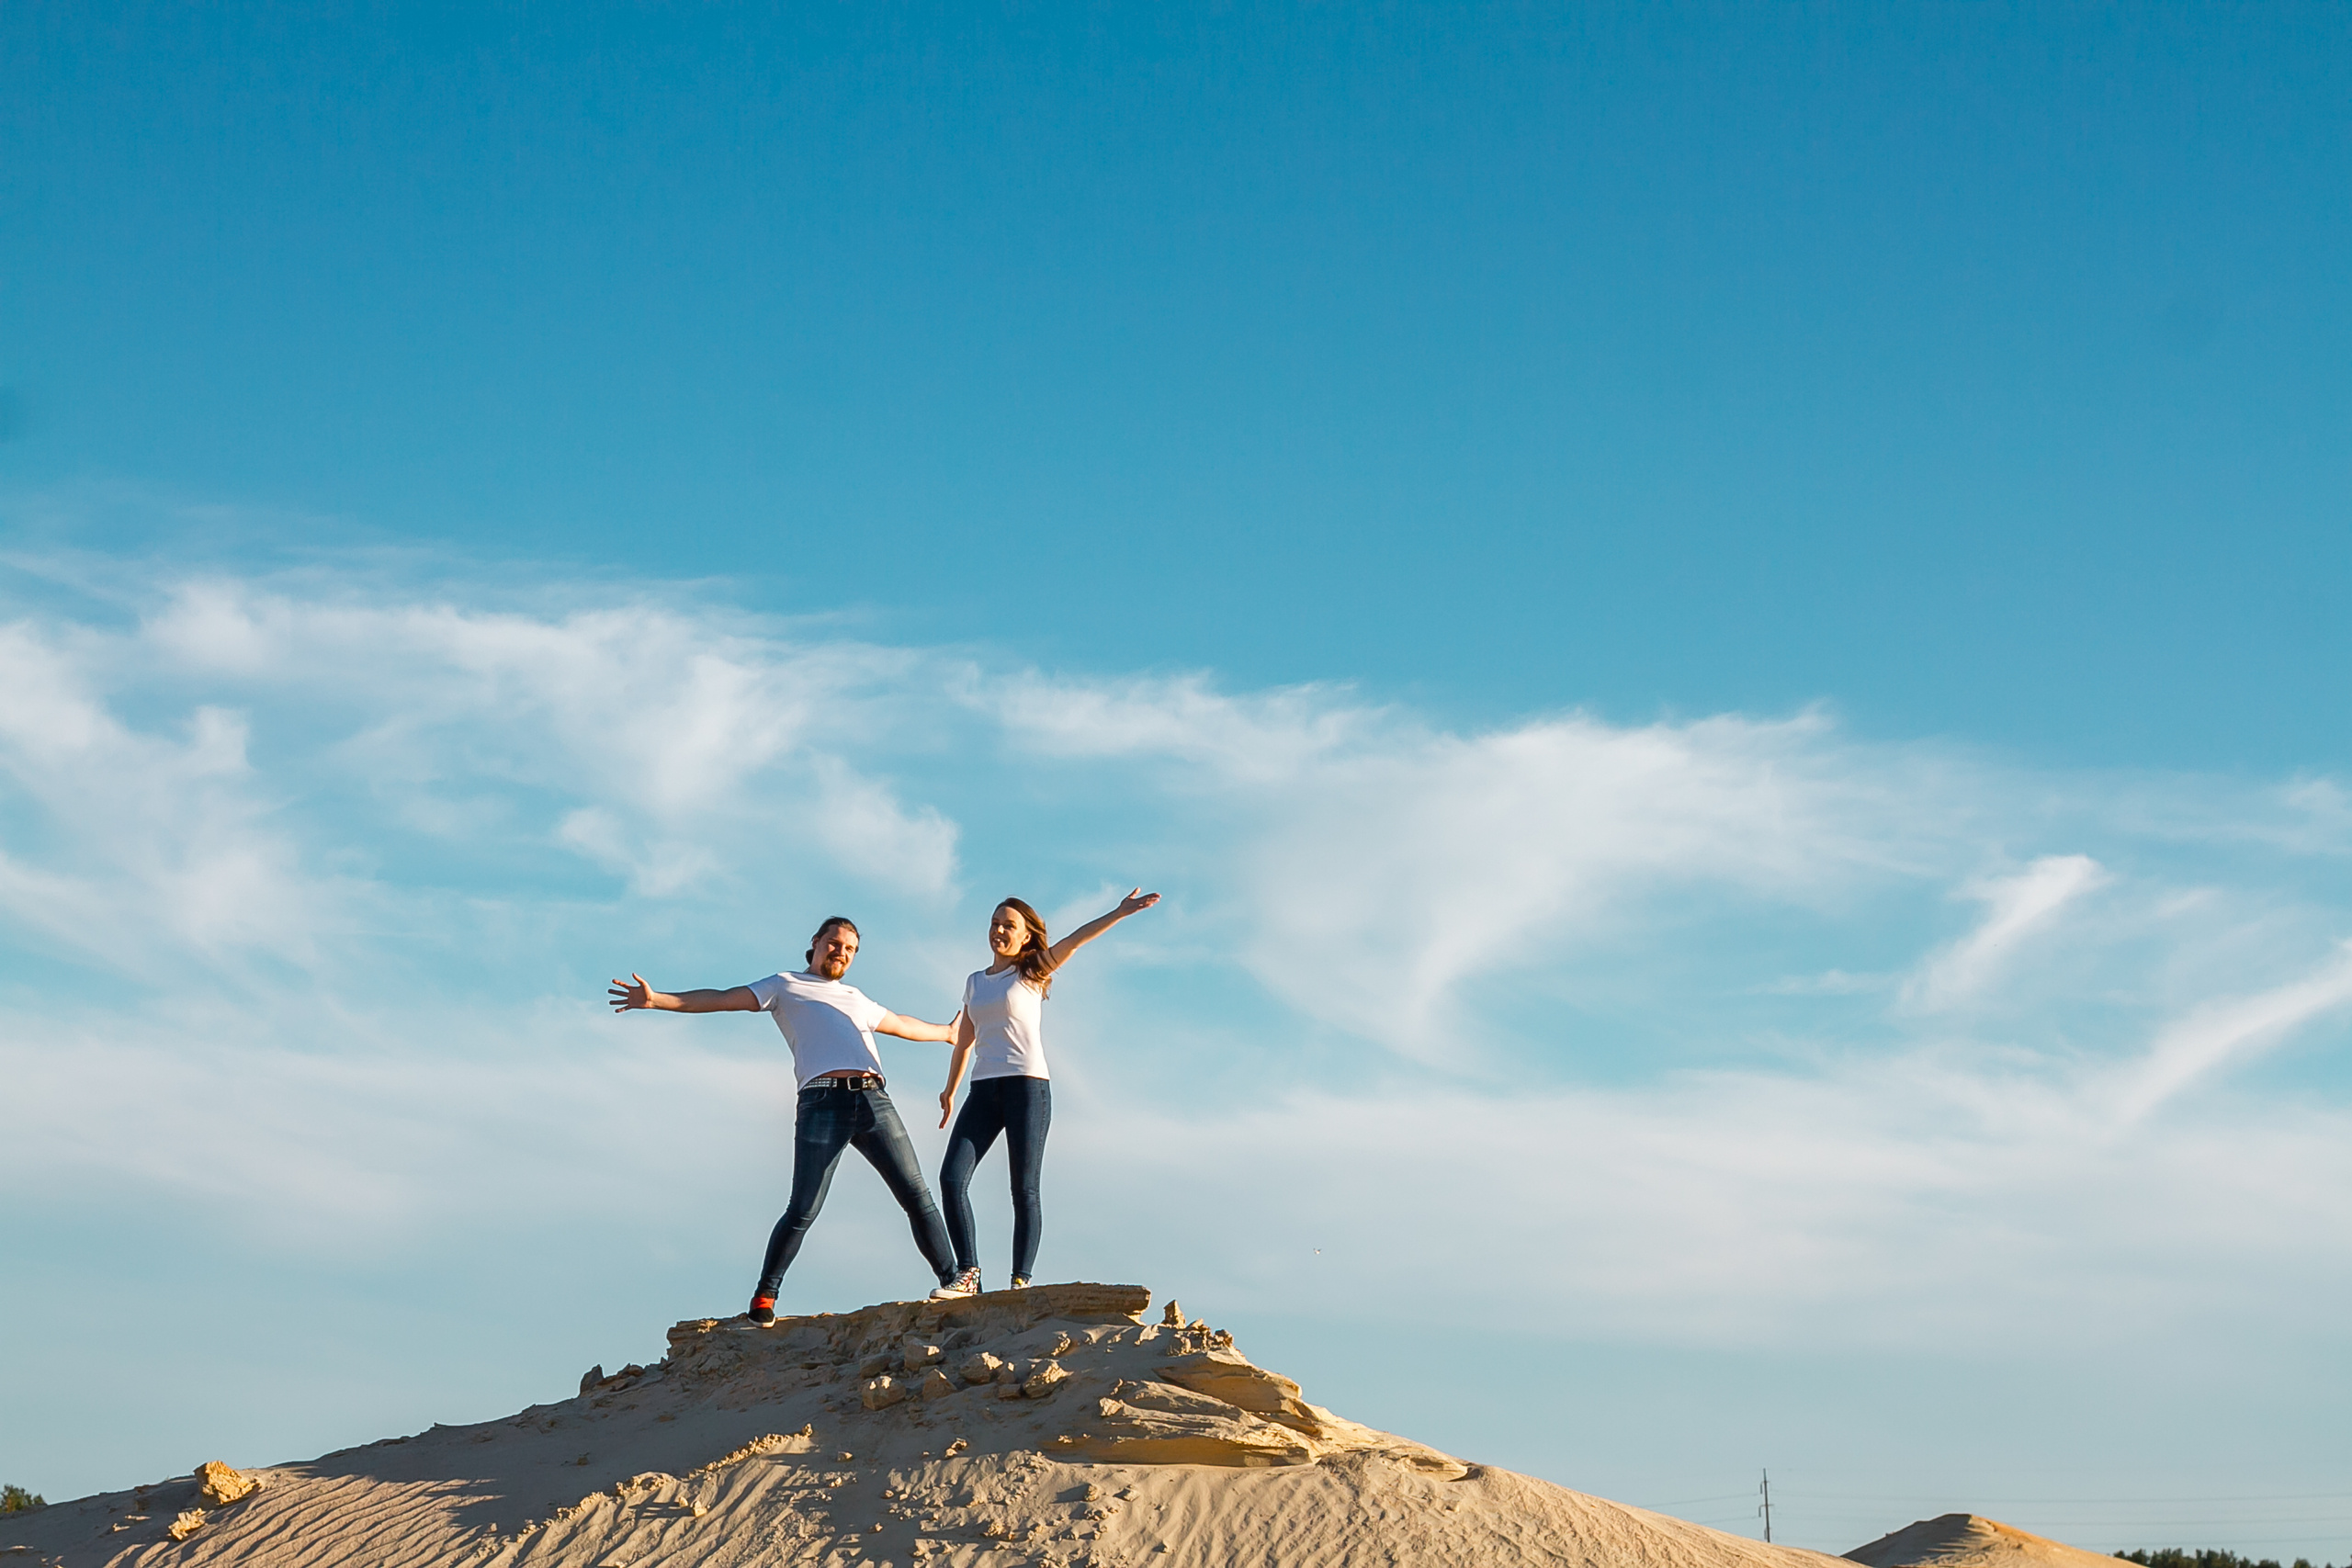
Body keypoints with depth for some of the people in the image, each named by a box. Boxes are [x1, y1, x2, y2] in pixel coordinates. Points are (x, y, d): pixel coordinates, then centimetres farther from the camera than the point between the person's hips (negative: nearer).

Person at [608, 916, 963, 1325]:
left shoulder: (856, 999, 34)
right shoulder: (785, 987, 19)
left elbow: (901, 1024, 49)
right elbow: (721, 999, 11)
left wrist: (948, 1032, 60)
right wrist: (657, 1000, 0)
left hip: (874, 1100, 5)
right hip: (823, 1100, -4)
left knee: (917, 1195, -2)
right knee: (803, 1210, -11)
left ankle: (953, 1280, 2)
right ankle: (764, 1297, -1)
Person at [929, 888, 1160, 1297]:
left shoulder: (1031, 973, 4)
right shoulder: (975, 982, 19)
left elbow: (1074, 940, -11)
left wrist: (1120, 913, -24)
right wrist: (950, 1091, 37)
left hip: (1027, 1085, -5)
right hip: (984, 1089, 5)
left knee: (1024, 1188, -7)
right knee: (952, 1178, -9)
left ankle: (1021, 1281, -7)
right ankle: (967, 1274, -6)